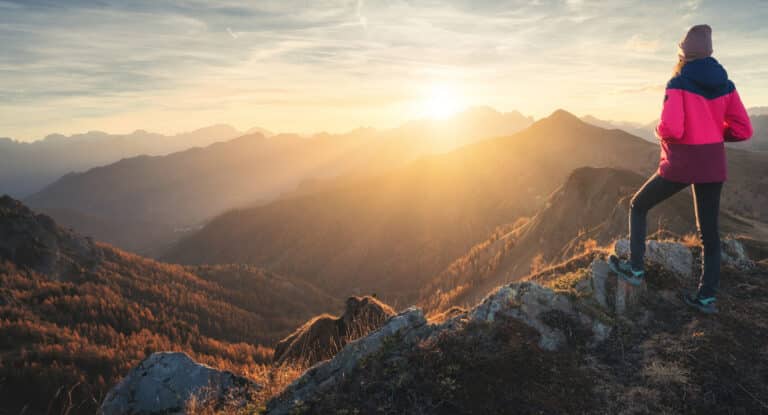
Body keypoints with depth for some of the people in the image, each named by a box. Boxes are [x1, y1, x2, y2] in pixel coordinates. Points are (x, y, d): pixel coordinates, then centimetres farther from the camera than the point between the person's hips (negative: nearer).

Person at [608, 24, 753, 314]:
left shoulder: (679, 84, -12)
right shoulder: (725, 85, 4)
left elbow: (670, 129, -24)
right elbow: (743, 130, 3)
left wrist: (660, 132, -2)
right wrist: (711, 132, 15)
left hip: (680, 164, -5)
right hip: (713, 165, 5)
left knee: (638, 207, 16)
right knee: (709, 231, 12)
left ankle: (635, 269, 15)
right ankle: (707, 296, 17)